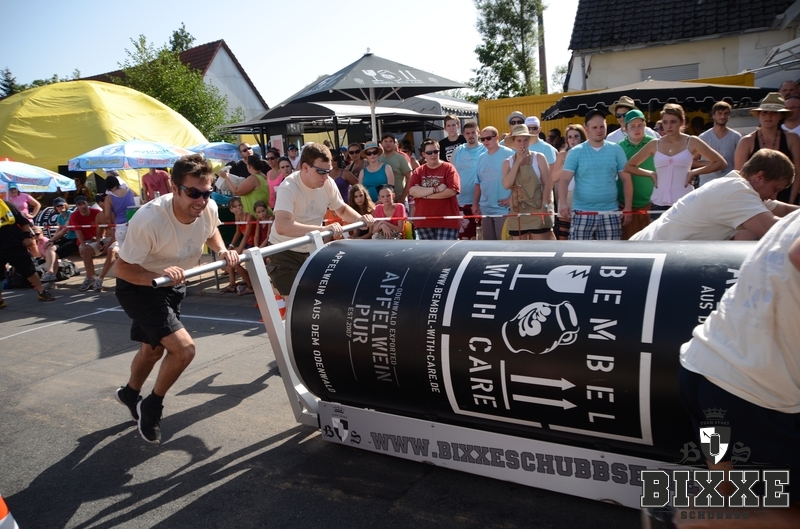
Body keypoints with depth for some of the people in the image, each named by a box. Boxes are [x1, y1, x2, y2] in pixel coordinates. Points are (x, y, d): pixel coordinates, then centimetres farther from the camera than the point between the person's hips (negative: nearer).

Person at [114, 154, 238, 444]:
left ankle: (130, 393, 55)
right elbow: (122, 269, -27)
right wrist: (159, 276, -43)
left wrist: (223, 251, -15)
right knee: (183, 348, -19)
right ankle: (151, 407, 8)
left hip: (173, 286, 7)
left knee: (154, 350, 24)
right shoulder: (148, 219, -36)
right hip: (138, 288, -6)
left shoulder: (209, 209, -20)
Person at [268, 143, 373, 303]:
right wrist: (323, 229, -50)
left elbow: (342, 209, 10)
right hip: (285, 254, -6)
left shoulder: (328, 183, -9)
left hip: (312, 252, 6)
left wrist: (359, 218, -11)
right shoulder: (289, 187, -28)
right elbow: (282, 226, -44)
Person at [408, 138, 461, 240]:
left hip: (446, 221, -3)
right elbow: (412, 191, -6)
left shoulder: (448, 168, 0)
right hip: (424, 221, 4)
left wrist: (425, 194, -9)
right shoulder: (418, 171, 10)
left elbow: (452, 190, -13)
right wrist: (435, 189, -16)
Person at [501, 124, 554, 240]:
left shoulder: (538, 157, 0)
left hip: (537, 210, -3)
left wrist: (544, 207, -12)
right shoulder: (508, 162, 7)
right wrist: (518, 162, -10)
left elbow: (547, 184, -3)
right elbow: (506, 185, -9)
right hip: (518, 212, 3)